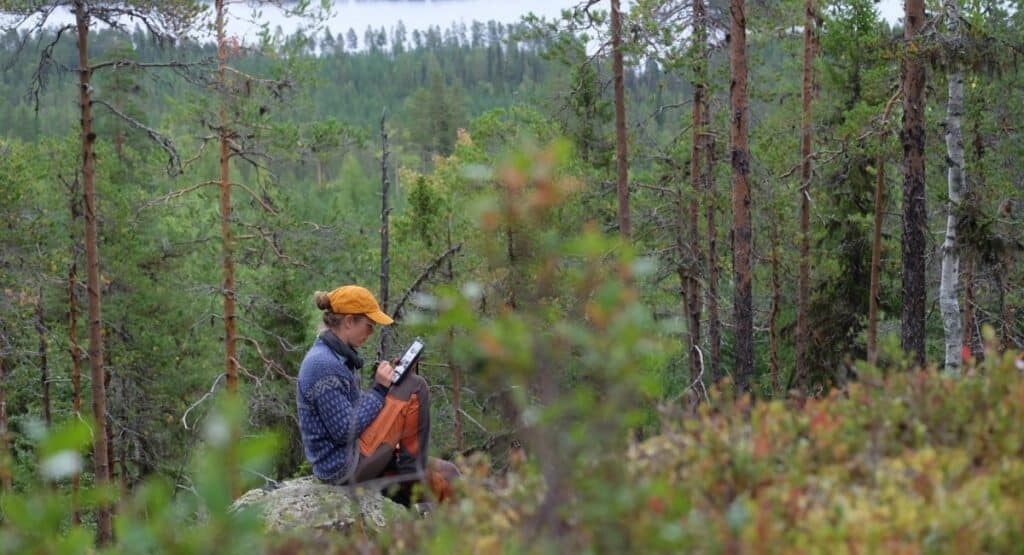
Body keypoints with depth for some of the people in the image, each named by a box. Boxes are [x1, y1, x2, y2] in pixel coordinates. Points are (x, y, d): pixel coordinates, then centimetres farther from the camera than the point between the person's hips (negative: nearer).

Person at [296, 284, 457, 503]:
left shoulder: (338, 356, 13)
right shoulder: (323, 364, -19)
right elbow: (345, 430, -22)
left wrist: (384, 383, 4)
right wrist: (379, 390, -15)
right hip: (345, 467, -10)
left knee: (444, 475, 7)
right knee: (415, 388, -9)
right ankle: (413, 473, 1)